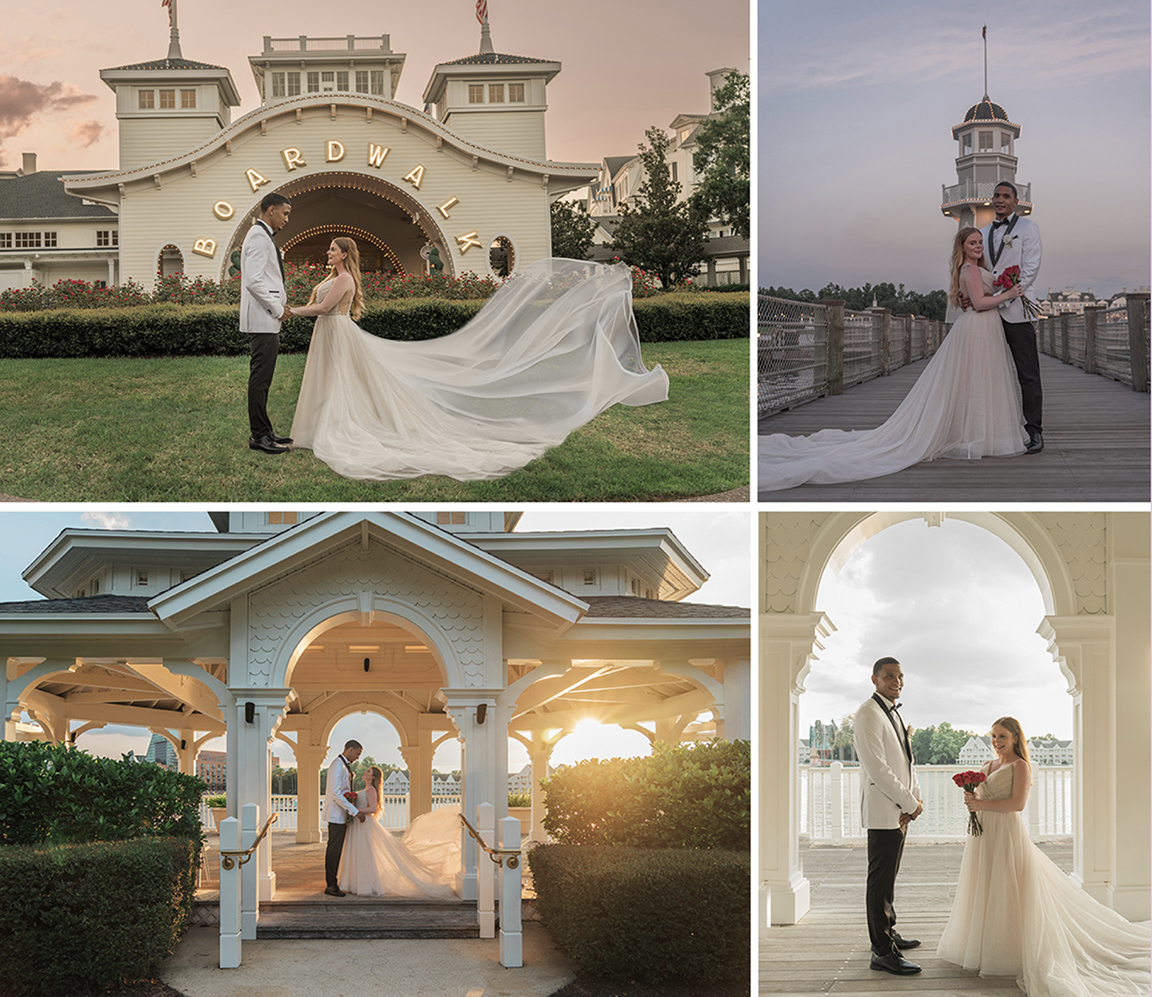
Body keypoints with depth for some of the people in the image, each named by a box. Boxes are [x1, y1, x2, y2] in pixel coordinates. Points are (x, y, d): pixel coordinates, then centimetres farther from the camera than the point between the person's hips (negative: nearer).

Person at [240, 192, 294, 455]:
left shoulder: (263, 236, 20)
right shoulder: (259, 237, -14)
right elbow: (254, 280, -22)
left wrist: (280, 302, 13)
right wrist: (277, 308, -14)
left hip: (267, 318, 11)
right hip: (262, 319, -11)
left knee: (262, 377, 13)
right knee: (261, 377, -9)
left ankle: (264, 431, 18)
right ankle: (259, 436, -8)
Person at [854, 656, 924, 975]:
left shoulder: (893, 712, 15)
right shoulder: (868, 715, -16)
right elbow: (877, 768, -21)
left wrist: (916, 798, 1)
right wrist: (910, 803, -16)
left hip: (901, 810, 9)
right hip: (883, 812, -9)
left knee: (888, 877, 20)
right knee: (881, 881, -6)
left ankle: (887, 933, 31)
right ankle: (882, 951, -5)